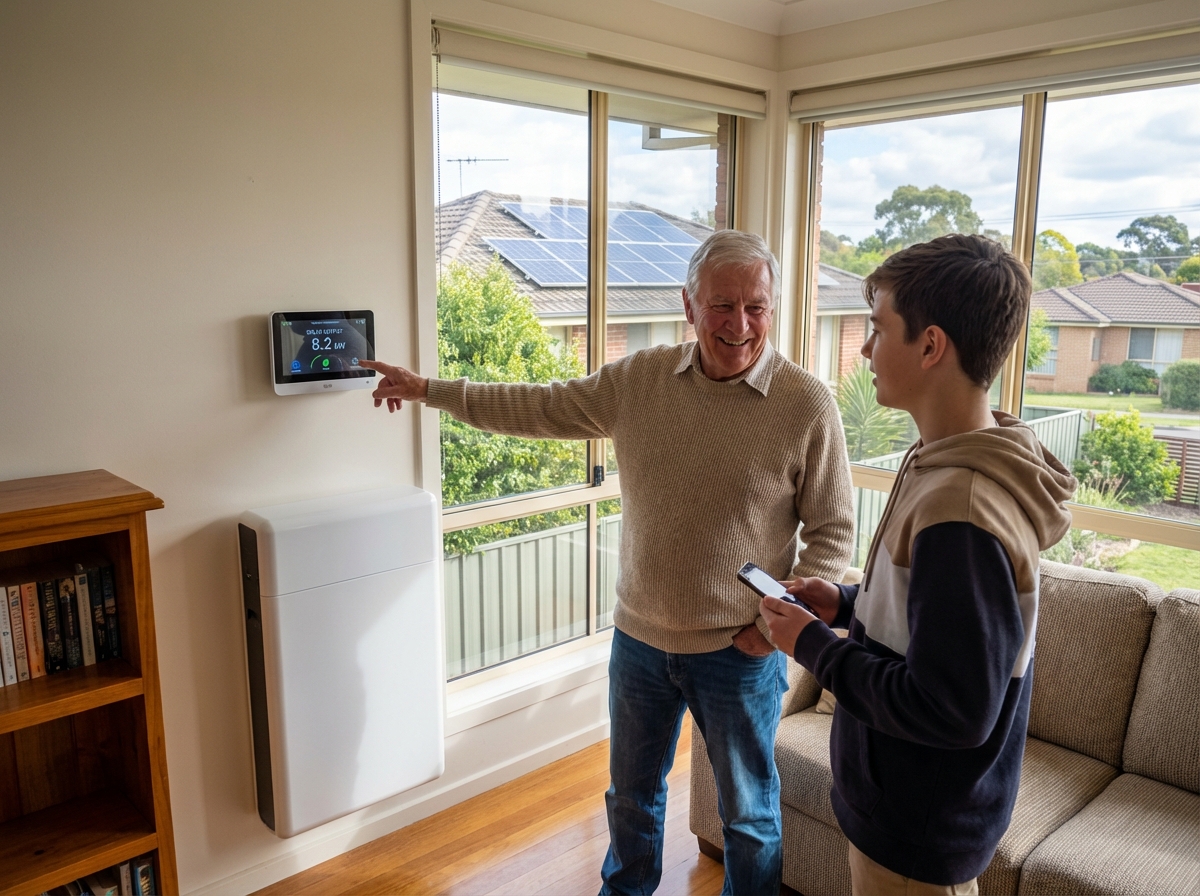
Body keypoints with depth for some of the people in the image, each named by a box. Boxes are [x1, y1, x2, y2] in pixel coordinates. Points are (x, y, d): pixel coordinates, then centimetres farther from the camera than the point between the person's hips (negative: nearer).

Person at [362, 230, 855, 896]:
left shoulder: (808, 405, -14)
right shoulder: (638, 379, -4)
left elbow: (832, 532, -7)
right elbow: (541, 409, 4)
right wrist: (431, 390, 4)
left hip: (740, 649, -3)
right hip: (640, 635, 4)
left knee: (749, 813, 18)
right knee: (632, 792, 26)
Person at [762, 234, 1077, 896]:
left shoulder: (960, 510, -32)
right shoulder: (949, 463, -1)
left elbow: (950, 711, -30)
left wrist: (813, 644, -20)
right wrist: (848, 602, 1)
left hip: (919, 833, -8)